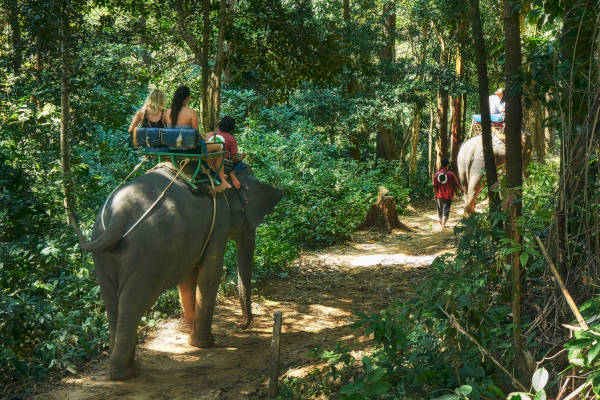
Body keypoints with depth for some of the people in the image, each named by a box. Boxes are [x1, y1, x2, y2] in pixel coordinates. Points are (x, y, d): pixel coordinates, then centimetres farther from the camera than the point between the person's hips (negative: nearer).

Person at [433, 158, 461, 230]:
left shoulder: (437, 174, -4)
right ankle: (443, 223, -13)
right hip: (448, 195, -3)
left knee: (440, 209, 16)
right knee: (446, 209, 1)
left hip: (439, 195, 3)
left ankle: (440, 223, 27)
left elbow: (435, 185, 0)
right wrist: (460, 188, 16)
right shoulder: (450, 174, -11)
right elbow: (456, 183, -3)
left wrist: (436, 194, 13)